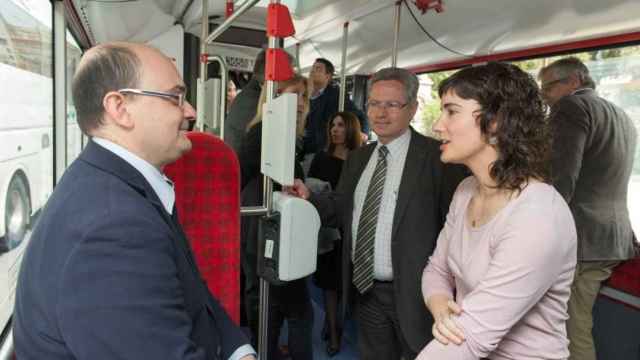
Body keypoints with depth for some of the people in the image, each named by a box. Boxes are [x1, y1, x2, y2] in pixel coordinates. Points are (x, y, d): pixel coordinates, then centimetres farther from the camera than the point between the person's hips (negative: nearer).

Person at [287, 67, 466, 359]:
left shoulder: (438, 157, -14)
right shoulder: (358, 158, 8)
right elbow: (341, 210, 7)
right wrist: (309, 198, -10)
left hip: (413, 293, -6)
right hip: (365, 289, 6)